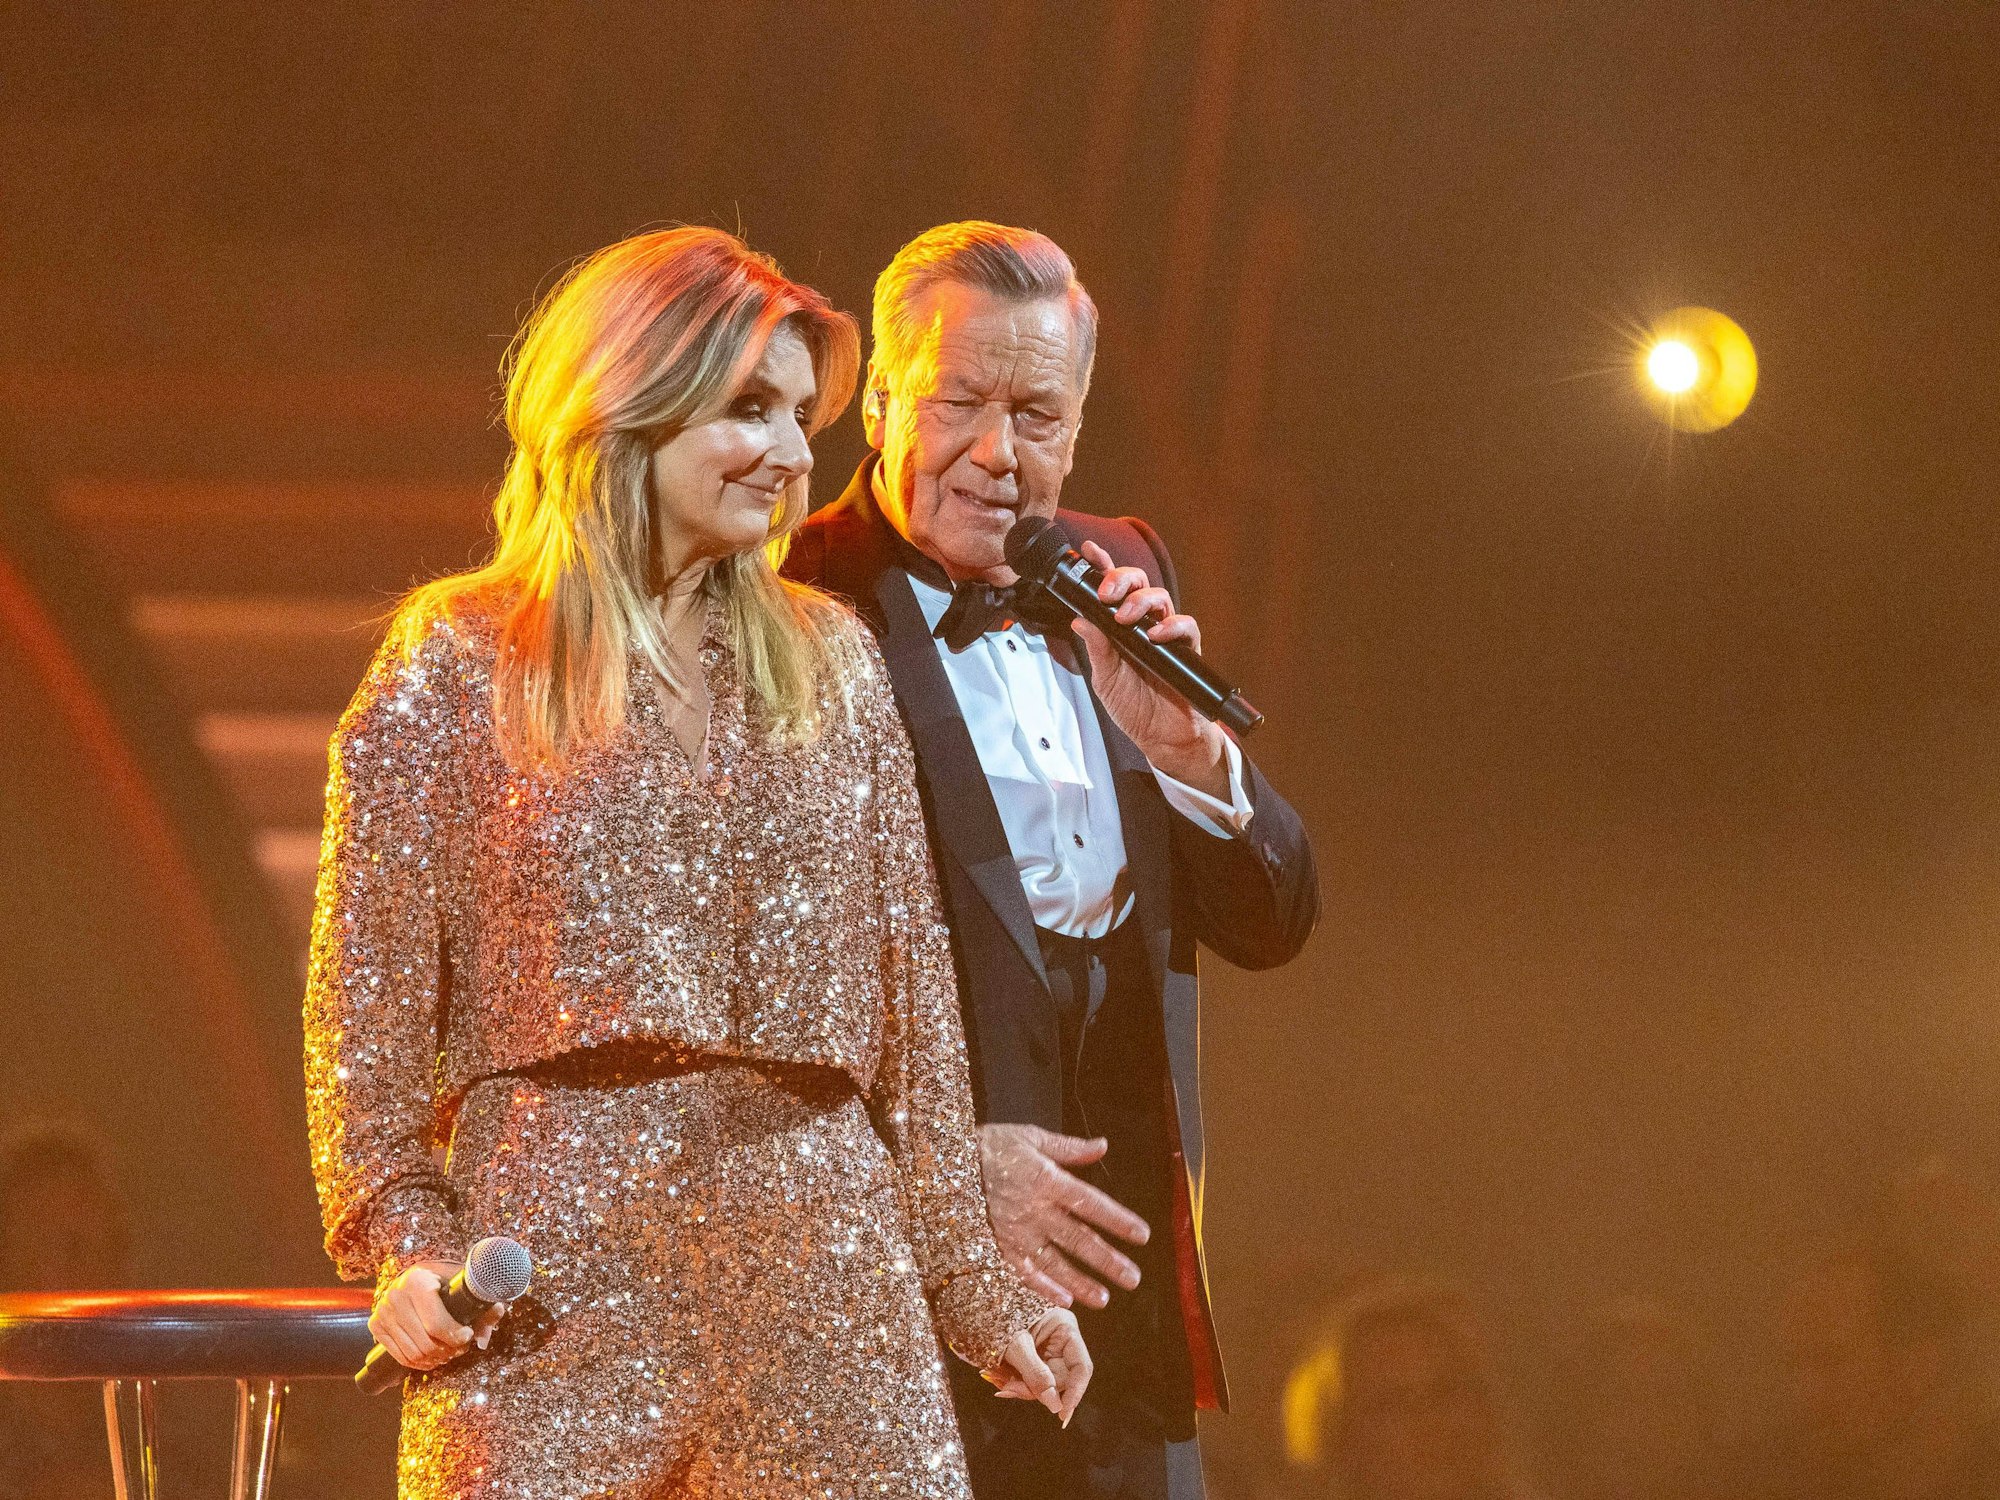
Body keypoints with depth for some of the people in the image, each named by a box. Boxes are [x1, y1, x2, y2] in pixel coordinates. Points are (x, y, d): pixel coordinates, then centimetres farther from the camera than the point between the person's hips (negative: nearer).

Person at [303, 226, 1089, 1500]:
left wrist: (973, 1288, 13)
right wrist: (406, 1240, -9)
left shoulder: (831, 665, 16)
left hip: (819, 1262, 3)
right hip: (555, 1266, -3)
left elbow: (910, 989, 16)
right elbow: (367, 999, 3)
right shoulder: (456, 670, 5)